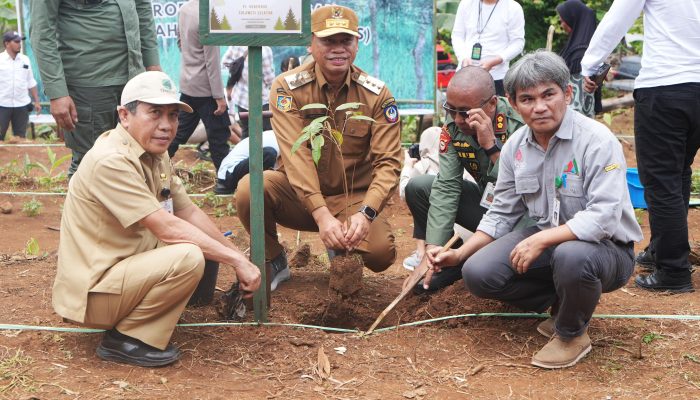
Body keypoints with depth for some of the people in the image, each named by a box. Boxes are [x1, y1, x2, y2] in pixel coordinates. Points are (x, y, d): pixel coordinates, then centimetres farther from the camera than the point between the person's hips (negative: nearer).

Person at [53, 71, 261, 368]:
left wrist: (237, 258, 0)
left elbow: (189, 213, 9)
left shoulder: (155, 154, 7)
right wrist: (236, 260, -21)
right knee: (188, 257, -28)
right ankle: (125, 340, -11)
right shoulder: (111, 161, -22)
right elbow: (168, 229, -26)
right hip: (91, 294, -10)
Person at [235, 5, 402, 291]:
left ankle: (341, 252, 13)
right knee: (250, 189, -31)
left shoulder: (377, 94, -8)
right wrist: (321, 214, -36)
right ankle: (273, 262, -1)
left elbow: (388, 162, -14)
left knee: (381, 253, -27)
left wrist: (365, 213, -32)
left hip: (352, 199, 1)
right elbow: (296, 155, -23)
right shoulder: (288, 87, -12)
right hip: (299, 195, 0)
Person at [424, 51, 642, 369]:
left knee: (571, 256, -40)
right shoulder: (515, 147, 0)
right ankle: (563, 300, 9)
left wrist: (542, 240, -34)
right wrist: (459, 254, -3)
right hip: (546, 242, 6)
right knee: (478, 272, -15)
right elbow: (501, 214, 8)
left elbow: (604, 216, -28)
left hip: (606, 247, -6)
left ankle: (572, 335, -7)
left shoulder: (597, 140, -20)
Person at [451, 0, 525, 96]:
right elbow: (457, 35, 10)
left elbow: (518, 42, -3)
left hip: (496, 77, -3)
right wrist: (463, 58, -11)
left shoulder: (513, 8, -3)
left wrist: (493, 62, -18)